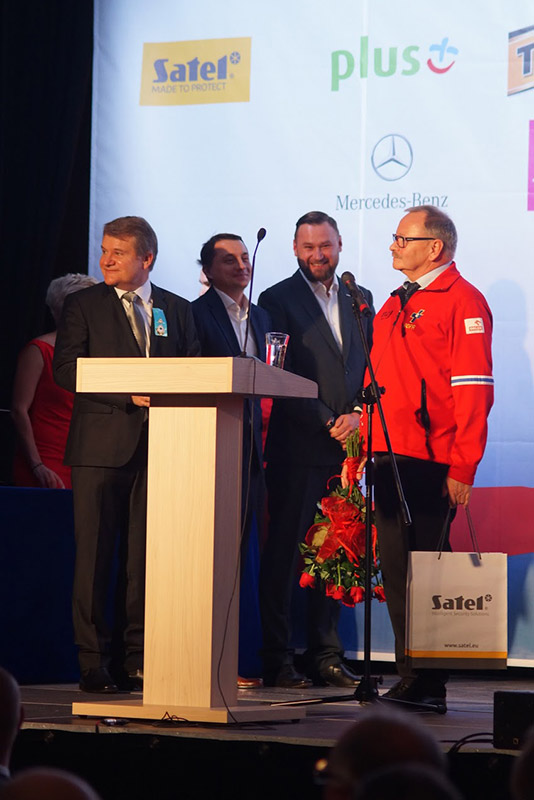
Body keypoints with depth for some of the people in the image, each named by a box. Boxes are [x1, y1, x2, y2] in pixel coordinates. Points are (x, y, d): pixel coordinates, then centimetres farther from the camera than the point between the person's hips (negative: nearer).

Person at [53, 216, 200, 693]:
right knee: (95, 555, -3)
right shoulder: (84, 306, 7)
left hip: (159, 447, 2)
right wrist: (128, 394, -12)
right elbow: (66, 369, -3)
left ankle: (135, 659, 7)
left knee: (144, 557, 1)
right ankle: (94, 662, 2)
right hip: (101, 446, -2)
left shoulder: (178, 310, 15)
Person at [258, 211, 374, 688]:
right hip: (297, 447, -4)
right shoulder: (278, 300, 1)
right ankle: (277, 661, -1)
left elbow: (372, 366, 13)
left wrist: (358, 414, -5)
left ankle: (327, 656, 11)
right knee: (284, 553, -4)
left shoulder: (359, 300, 16)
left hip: (344, 447, 5)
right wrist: (327, 422, -12)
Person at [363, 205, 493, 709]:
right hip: (388, 457, 8)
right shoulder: (394, 306, 20)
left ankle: (430, 686, -2)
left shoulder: (462, 301, -6)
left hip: (431, 461, -8)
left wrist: (462, 468, -16)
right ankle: (409, 681, 14)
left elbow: (474, 389, -12)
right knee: (395, 573, 8)